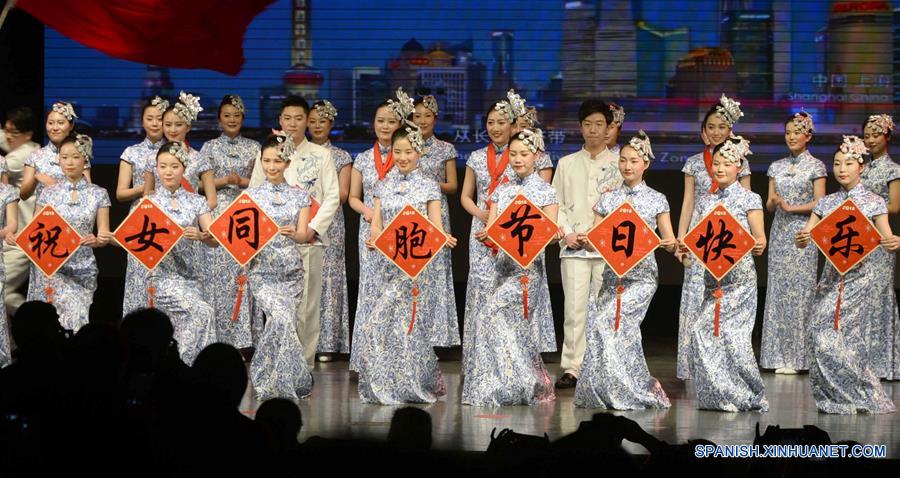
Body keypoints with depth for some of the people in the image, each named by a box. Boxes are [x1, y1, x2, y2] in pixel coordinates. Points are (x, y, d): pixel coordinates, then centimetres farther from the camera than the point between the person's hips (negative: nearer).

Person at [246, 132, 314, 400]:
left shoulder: (300, 196, 8)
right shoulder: (251, 195, 6)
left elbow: (304, 235, -1)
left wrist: (294, 234, -24)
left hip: (291, 271, 2)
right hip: (261, 270, -2)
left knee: (284, 323, -3)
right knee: (281, 319, -21)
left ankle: (267, 382, 18)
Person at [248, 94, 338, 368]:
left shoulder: (321, 155, 8)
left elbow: (333, 197, 4)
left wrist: (313, 228, -7)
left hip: (309, 240, -1)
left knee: (307, 304, -4)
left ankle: (305, 362, 2)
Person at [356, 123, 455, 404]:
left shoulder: (428, 187, 4)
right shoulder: (383, 186, 12)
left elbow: (435, 227, -1)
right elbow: (376, 224, 7)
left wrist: (444, 240, -23)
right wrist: (373, 239, -16)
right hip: (386, 262, 3)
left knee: (409, 322, -10)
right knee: (382, 322, -1)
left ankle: (413, 386, 1)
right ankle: (384, 386, 10)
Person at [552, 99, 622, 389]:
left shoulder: (619, 164, 7)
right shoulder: (567, 164, 14)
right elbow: (556, 205, 12)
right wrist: (567, 234, -4)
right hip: (574, 247, 1)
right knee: (575, 307, -6)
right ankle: (571, 369, -4)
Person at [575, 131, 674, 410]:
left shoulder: (656, 200, 4)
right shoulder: (608, 200, 11)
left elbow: (669, 242, 5)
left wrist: (670, 244, -18)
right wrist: (583, 241, -12)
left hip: (641, 274, -4)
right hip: (613, 274, 4)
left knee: (607, 321, -18)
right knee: (620, 327, -7)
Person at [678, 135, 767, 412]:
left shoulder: (749, 199, -1)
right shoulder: (705, 201, 13)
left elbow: (759, 241, -3)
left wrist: (758, 246, -25)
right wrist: (687, 246, -5)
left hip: (739, 277, -5)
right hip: (712, 275, 6)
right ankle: (721, 395, 9)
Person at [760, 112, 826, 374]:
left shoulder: (815, 166, 0)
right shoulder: (777, 167, 13)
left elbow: (819, 204, -5)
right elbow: (770, 205, 13)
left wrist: (790, 207, -13)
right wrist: (773, 202, -9)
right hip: (779, 233, 5)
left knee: (799, 289, -7)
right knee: (778, 288, 1)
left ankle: (797, 356, -3)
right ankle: (780, 356, 4)